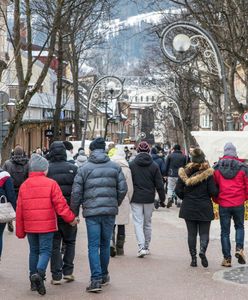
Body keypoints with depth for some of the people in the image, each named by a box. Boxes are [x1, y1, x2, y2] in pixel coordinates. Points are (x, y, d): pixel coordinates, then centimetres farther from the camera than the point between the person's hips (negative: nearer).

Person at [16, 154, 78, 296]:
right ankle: (39, 273, -23)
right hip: (46, 225, -4)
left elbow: (19, 210, 7)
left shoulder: (24, 186, 5)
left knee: (34, 251, 16)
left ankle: (34, 282, 20)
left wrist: (20, 231, 13)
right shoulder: (51, 184, -8)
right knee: (45, 250, 1)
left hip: (30, 226, 4)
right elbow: (60, 204, -11)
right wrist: (71, 218, 1)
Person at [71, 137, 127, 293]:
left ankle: (96, 280, -8)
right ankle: (104, 276, 28)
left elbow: (76, 192, -2)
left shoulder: (84, 169, -1)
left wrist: (75, 212, 9)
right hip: (110, 211, 2)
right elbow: (123, 189, 2)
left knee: (93, 246, 0)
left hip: (91, 212, -2)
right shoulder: (115, 167, 4)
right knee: (105, 244, 15)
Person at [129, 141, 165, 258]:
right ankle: (146, 247, 23)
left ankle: (141, 247, -16)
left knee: (138, 223, -2)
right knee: (147, 223, 14)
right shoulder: (154, 166, -1)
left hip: (136, 199, -2)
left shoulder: (131, 164, -4)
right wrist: (162, 199, 9)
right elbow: (159, 185, 1)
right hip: (149, 199, 2)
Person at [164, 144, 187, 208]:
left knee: (170, 188, 7)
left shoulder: (170, 156, 2)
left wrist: (166, 174, 8)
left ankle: (169, 198, -18)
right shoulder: (184, 156, 6)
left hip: (171, 175, -1)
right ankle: (179, 202, 10)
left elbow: (166, 166, 2)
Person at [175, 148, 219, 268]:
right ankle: (202, 251, -20)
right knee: (204, 232, 6)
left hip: (188, 208, 2)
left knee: (191, 233, 9)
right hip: (204, 208, -2)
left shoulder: (184, 172, -2)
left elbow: (178, 190, -1)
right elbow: (213, 192, -12)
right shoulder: (208, 173, -10)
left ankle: (193, 258, 8)